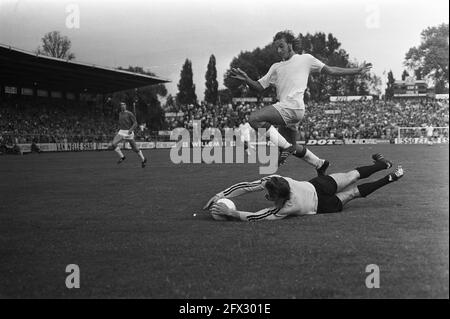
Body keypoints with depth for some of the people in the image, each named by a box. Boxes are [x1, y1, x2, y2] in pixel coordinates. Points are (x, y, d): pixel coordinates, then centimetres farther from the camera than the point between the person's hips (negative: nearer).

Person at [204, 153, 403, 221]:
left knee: (355, 192, 23)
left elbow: (255, 217, -43)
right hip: (316, 185, 4)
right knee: (352, 176, 27)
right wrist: (220, 195, -37)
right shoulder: (272, 180, -34)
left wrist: (230, 212, -47)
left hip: (322, 205, -4)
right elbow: (245, 186, -28)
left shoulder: (286, 208, -44)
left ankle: (389, 179, 40)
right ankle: (383, 166, 49)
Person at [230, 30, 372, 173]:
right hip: (286, 109, 7)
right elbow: (260, 86, 19)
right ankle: (320, 164, 34)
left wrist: (358, 70, 8)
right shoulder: (276, 67, 22)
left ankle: (285, 147, -17)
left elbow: (330, 70, 10)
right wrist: (246, 79, -1)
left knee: (254, 118, -23)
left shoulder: (305, 59, 9)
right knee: (293, 148, 16)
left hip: (294, 106, -7)